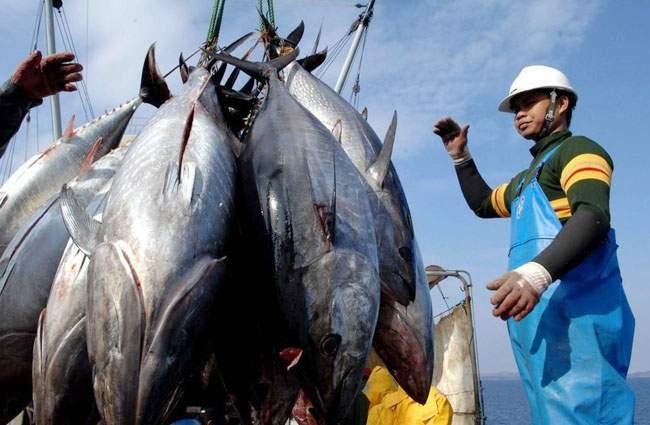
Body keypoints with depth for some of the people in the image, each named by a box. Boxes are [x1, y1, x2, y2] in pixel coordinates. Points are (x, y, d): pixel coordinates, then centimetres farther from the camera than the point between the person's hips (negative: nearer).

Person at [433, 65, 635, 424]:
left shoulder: (577, 149, 2)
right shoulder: (527, 178, 31)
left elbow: (593, 215, -18)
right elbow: (482, 203, 47)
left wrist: (537, 272, -35)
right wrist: (460, 156, 33)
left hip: (574, 313, -9)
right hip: (535, 317, 10)